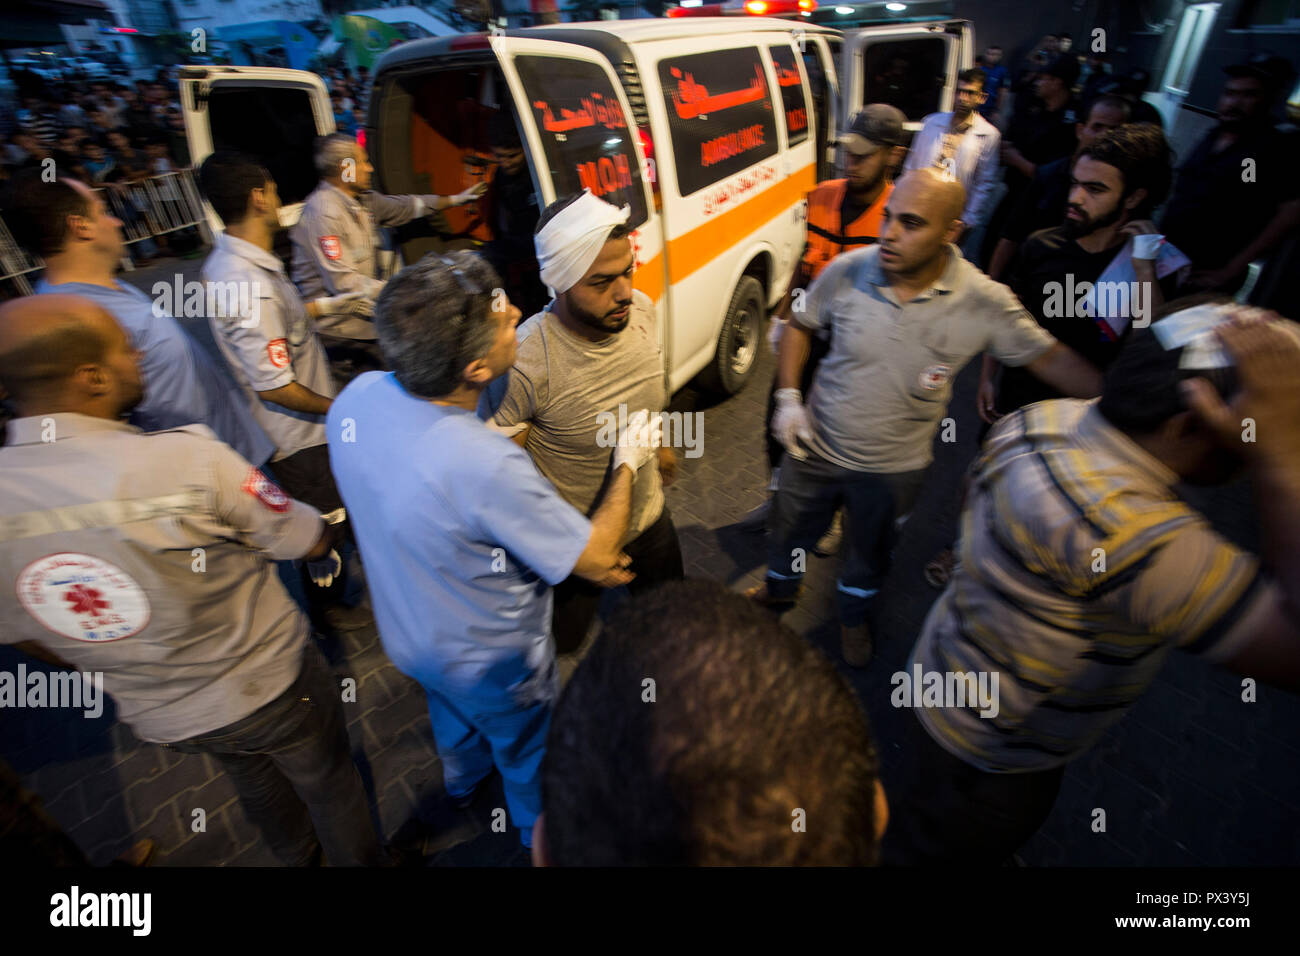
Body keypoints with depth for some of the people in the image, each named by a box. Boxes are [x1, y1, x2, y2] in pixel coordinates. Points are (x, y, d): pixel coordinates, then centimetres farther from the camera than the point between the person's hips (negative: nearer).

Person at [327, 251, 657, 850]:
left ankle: (463, 780, 71)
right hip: (491, 659, -6)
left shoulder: (356, 397, -20)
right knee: (528, 751, 27)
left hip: (408, 633, 7)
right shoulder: (487, 466, -44)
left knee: (453, 711, 38)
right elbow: (596, 559, -29)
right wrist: (628, 464, -13)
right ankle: (540, 833, 59)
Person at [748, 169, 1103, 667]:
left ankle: (853, 614, 57)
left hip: (893, 468, 0)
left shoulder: (985, 303, -20)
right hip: (815, 447, 1)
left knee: (871, 551, 24)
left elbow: (1050, 357, -11)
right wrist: (788, 395, -11)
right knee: (788, 531, 22)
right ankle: (779, 588, 57)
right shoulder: (848, 271, -17)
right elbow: (801, 326, -2)